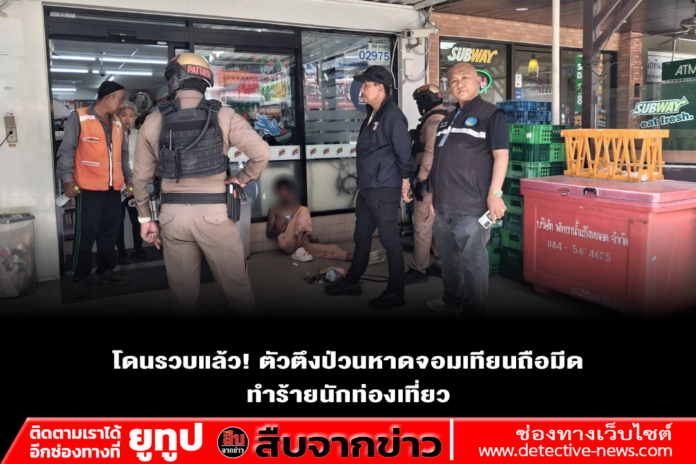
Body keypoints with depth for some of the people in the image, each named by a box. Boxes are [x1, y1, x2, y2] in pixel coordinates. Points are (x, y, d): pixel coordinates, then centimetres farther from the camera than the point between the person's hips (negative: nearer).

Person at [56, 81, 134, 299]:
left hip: (113, 189, 6)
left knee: (109, 233, 11)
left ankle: (105, 271, 23)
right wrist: (67, 178, -16)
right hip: (88, 189, -6)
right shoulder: (79, 117, -5)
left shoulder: (117, 123, 15)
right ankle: (80, 279, 7)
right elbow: (67, 150, -8)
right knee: (85, 235, -2)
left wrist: (129, 180, 15)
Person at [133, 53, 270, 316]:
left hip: (173, 214, 2)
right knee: (235, 288, 8)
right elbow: (262, 153, -10)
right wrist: (243, 178, 6)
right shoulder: (223, 116, -3)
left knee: (183, 293, 13)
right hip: (214, 213, -2)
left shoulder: (153, 122, 2)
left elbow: (141, 176, 7)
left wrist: (145, 218, 16)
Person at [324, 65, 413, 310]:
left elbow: (404, 152, -15)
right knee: (361, 237, 18)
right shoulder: (372, 114, 15)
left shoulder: (392, 115, -13)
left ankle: (395, 293, 8)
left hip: (384, 189, -10)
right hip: (367, 187, 10)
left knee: (389, 239, -2)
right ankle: (352, 282, 31)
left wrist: (405, 182, -13)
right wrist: (364, 183, 19)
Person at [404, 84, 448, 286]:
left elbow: (430, 153, -23)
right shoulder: (446, 118, 17)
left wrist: (420, 179, -21)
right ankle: (439, 264, 22)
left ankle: (418, 269, -1)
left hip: (430, 180, -11)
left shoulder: (434, 120, -15)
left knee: (422, 225, -6)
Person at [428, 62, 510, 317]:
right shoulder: (448, 119, 19)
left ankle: (473, 311, 10)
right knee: (448, 257, 19)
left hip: (470, 205, -8)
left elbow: (501, 155, -12)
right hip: (443, 205, 8)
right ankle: (452, 299, 36)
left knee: (472, 262, -2)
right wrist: (434, 194, 22)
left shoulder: (491, 114, -3)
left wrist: (495, 193, -20)